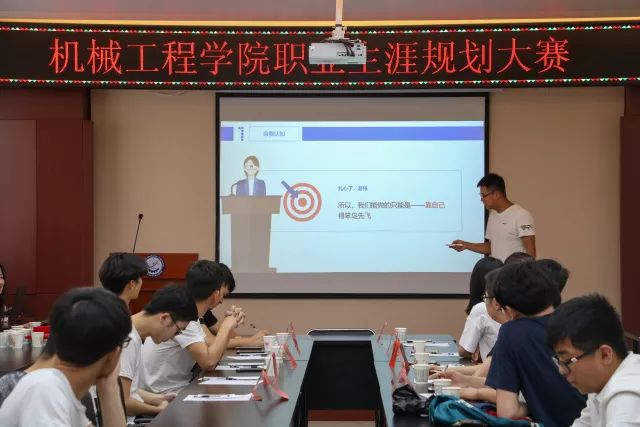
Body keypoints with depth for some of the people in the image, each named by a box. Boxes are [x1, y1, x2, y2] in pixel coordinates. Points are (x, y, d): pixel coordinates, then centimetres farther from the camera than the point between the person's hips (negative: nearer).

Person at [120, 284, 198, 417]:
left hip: (131, 415, 9)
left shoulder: (134, 335, 9)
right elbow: (123, 403, -20)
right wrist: (159, 409, -8)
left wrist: (159, 399, 7)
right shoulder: (127, 341, -19)